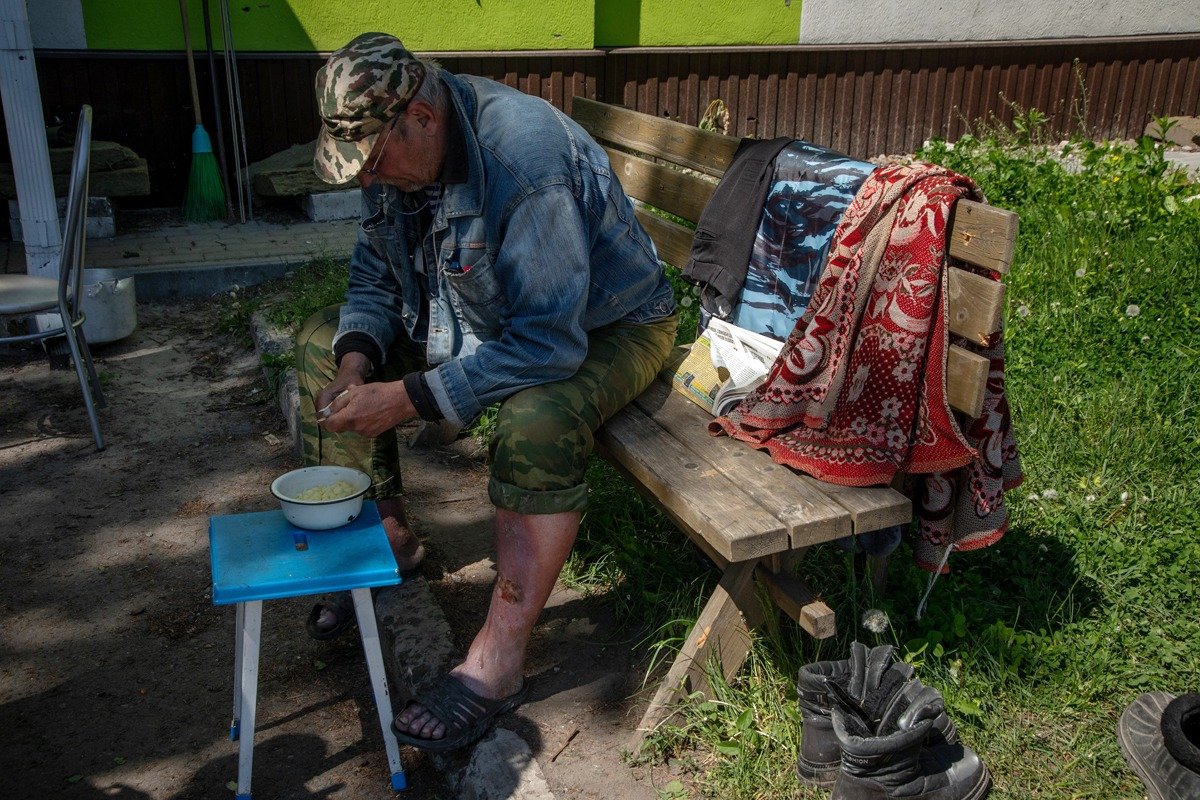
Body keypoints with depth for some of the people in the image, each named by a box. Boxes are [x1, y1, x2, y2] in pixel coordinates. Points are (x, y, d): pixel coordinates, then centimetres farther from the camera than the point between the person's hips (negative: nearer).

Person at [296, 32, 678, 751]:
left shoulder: (525, 157, -34)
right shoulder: (395, 149, -8)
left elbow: (548, 342, -36)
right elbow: (375, 274, 3)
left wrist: (408, 397, -36)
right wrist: (357, 363, -17)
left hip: (604, 326, -8)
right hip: (472, 313, 8)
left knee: (538, 422, -39)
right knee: (325, 344, 2)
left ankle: (499, 661, -24)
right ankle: (388, 538, 11)